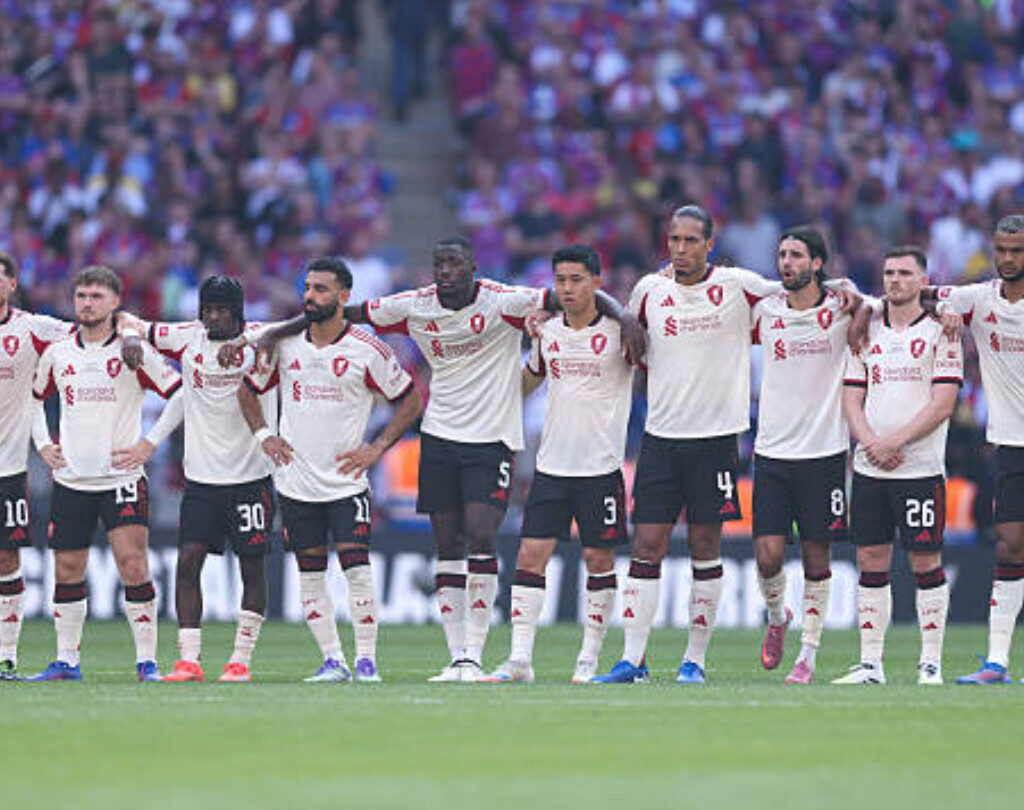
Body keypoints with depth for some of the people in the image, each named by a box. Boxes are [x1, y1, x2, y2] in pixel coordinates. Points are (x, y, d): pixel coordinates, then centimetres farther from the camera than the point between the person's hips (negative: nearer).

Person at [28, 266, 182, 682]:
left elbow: (182, 394, -1)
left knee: (133, 565, -13)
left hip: (121, 477, -4)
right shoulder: (57, 353, 8)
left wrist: (149, 444, -5)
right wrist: (42, 445, 13)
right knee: (67, 571, 6)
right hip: (69, 479, 4)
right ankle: (67, 660, 16)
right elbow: (34, 398, 25)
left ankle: (147, 660, -7)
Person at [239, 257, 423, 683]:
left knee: (357, 568, -11)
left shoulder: (366, 350, -6)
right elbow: (249, 389, 19)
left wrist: (376, 448, -4)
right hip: (296, 482, 4)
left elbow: (411, 401, 2)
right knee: (310, 574, 5)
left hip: (346, 482, -4)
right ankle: (332, 660, 11)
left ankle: (366, 660, -4)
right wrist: (263, 435, 6)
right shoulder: (285, 344, 3)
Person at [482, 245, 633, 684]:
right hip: (551, 464, 4)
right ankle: (519, 659, -5)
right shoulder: (546, 333, 9)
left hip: (601, 466, -4)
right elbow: (529, 380, 25)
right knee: (531, 554, -4)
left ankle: (589, 660, 10)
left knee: (598, 559, 1)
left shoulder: (617, 331, -5)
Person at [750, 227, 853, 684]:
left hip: (824, 452, -2)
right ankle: (776, 617, 24)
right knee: (768, 555, -6)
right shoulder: (765, 311, 5)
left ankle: (808, 655, 10)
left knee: (816, 557, 1)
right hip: (772, 452, 2)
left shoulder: (842, 311, -1)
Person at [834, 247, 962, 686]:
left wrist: (895, 442, -16)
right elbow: (852, 399, 10)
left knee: (926, 562, -3)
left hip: (920, 468, -4)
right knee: (871, 562, 4)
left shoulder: (940, 333, -1)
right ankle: (871, 663, 7)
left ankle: (931, 664, 1)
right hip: (870, 468, 4)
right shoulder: (867, 333, 12)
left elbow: (943, 403, -8)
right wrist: (870, 442, -8)